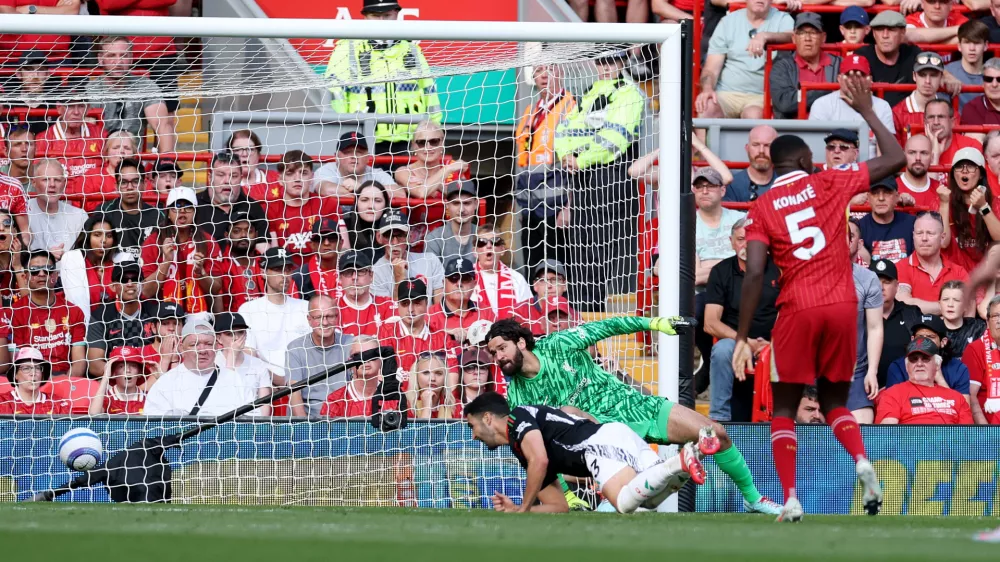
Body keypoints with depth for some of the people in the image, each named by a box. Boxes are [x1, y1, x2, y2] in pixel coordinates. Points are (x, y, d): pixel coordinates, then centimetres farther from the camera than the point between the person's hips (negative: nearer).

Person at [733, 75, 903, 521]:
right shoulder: (829, 184, 5)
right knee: (834, 401, 18)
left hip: (796, 311, -2)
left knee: (784, 408, 10)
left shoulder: (762, 208, 3)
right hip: (843, 307, 2)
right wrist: (866, 111, 24)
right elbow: (895, 160, 13)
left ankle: (790, 500, -6)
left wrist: (742, 337, -5)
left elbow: (755, 274, -7)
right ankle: (861, 460, -13)